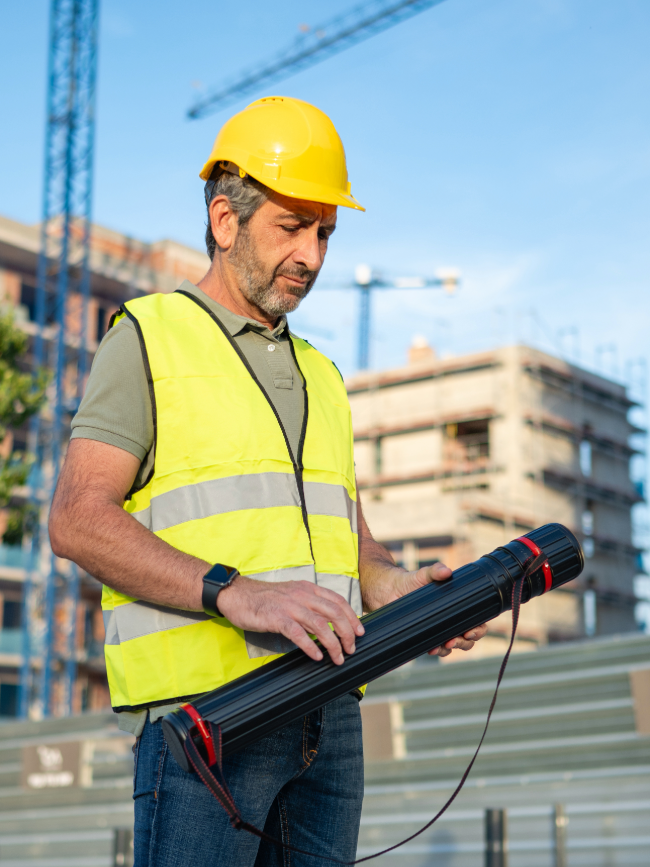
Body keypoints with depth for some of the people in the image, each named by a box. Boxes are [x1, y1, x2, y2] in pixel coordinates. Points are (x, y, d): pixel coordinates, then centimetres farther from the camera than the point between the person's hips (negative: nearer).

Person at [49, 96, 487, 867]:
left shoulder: (320, 375, 25)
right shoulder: (149, 338, 5)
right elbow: (78, 520, -7)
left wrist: (400, 589, -2)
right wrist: (236, 593, -20)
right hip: (203, 707, -6)